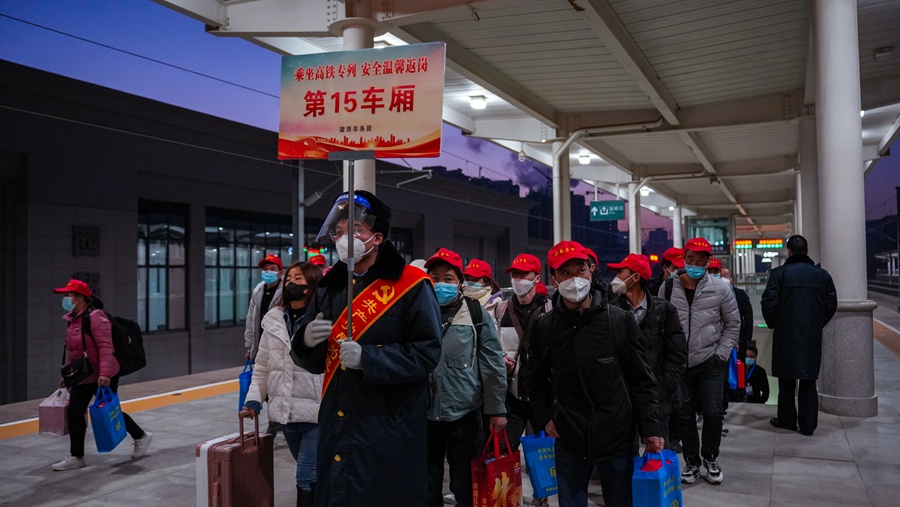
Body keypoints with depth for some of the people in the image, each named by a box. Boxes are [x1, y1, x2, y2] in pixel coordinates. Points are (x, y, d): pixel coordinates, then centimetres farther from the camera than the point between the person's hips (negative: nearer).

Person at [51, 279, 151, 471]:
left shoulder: (95, 317, -19)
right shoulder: (72, 320, 9)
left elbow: (105, 346, -25)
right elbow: (72, 351, 18)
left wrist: (104, 373, -32)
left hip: (103, 377, -8)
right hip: (82, 376, 8)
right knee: (74, 412, 3)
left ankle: (141, 437, 24)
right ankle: (76, 457, 13)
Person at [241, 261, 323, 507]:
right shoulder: (273, 320, 9)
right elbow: (262, 367, 14)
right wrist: (254, 399, 2)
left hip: (318, 412, -6)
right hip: (286, 412, 6)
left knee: (307, 478, -6)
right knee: (314, 476, 19)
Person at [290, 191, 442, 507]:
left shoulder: (410, 286, -6)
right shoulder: (329, 288, 12)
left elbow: (427, 352, -13)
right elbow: (313, 362, 16)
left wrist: (367, 357, -21)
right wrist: (306, 341, -7)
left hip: (390, 431, -5)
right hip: (336, 426, 6)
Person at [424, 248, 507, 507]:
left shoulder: (476, 313, -3)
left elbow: (493, 365, -1)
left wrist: (496, 409, -3)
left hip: (464, 414, -2)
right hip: (424, 414, 2)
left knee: (466, 486, 10)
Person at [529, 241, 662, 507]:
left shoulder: (620, 320, -4)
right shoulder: (544, 327, 0)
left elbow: (642, 380, -1)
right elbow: (537, 382, 12)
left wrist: (650, 429, -6)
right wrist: (545, 418, 0)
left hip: (617, 436, -1)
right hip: (568, 438, 1)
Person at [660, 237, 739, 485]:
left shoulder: (720, 289, -3)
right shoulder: (668, 288, -1)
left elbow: (733, 324, 6)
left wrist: (721, 353, -1)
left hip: (709, 363, -1)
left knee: (713, 412, -2)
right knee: (685, 415, 8)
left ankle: (710, 458, 22)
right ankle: (692, 461, 25)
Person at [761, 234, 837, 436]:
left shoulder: (779, 273, -9)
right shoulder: (822, 275, 3)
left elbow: (769, 301, -12)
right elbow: (831, 305, 7)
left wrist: (772, 324, 5)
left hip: (786, 335, -3)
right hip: (813, 336, 3)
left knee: (787, 378, 9)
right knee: (809, 380, 8)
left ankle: (787, 419, 16)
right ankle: (808, 424, 11)